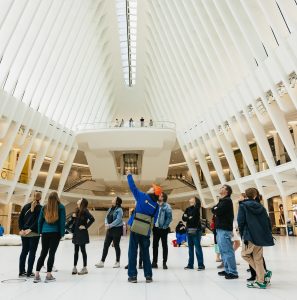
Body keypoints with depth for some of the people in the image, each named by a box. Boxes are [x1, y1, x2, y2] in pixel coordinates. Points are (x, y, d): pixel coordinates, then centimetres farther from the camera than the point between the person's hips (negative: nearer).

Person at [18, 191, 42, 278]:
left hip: (24, 232, 5)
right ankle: (29, 272, 4)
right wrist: (30, 229, -14)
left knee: (24, 251, 13)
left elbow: (20, 218, 6)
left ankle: (21, 271, 17)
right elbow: (38, 221, -17)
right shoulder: (40, 208, -7)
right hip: (34, 233, -5)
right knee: (32, 252, 2)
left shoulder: (26, 206, 9)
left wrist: (21, 229, 2)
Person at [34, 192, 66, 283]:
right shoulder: (61, 207, -4)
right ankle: (48, 275, 4)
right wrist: (62, 233, -2)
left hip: (45, 232, 4)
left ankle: (37, 275, 11)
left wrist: (40, 232, 14)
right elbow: (62, 221, -6)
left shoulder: (44, 207, 7)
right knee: (52, 253, 1)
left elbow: (40, 220, 9)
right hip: (55, 233, -3)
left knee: (43, 253, 12)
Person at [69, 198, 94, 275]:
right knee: (76, 250, 12)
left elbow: (92, 219, -23)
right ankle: (74, 267, 20)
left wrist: (86, 226, -18)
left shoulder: (85, 211, -12)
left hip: (82, 233, -7)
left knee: (82, 250, 1)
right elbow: (73, 221, 15)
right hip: (76, 233, 7)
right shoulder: (77, 211, 11)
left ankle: (85, 268, 11)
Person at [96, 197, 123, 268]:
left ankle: (117, 262, 17)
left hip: (117, 229, -7)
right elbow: (106, 217, 10)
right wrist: (106, 224, -9)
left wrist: (110, 225, -21)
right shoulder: (110, 209, 11)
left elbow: (118, 220, -21)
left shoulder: (119, 209, -12)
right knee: (106, 245, 7)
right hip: (110, 230, 7)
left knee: (116, 245, 3)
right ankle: (102, 262, 13)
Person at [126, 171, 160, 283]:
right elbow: (154, 221, 4)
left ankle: (132, 275, 8)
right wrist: (148, 228, 15)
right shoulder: (156, 206, 5)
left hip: (135, 229, -3)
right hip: (146, 232, 3)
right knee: (145, 253, 15)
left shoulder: (142, 196, -4)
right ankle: (148, 276, 19)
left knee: (132, 252, 6)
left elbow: (133, 187, 6)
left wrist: (129, 175, 19)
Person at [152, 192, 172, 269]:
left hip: (163, 229, -4)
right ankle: (154, 262, 18)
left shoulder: (167, 206, -7)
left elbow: (169, 218, -11)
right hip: (156, 228, 4)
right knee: (155, 245, 8)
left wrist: (165, 226, -15)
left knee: (164, 245, 5)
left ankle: (164, 262, 13)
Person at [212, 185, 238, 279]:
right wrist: (216, 210, -4)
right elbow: (213, 210, 15)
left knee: (228, 251, -8)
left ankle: (233, 272, -4)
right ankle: (227, 270, 21)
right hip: (220, 229, 10)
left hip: (225, 229, -10)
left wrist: (216, 209, 2)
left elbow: (217, 211, -18)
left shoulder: (227, 200, -9)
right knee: (223, 251, 13)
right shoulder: (222, 201, 20)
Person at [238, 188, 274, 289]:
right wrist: (267, 234, 15)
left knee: (245, 254, 8)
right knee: (258, 258, 13)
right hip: (261, 235, 6)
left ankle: (263, 274, 2)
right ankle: (261, 280, 15)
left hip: (251, 235, -6)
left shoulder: (243, 205, -2)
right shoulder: (260, 206, 12)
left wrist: (243, 236, -2)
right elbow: (268, 221, 10)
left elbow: (241, 222, -8)